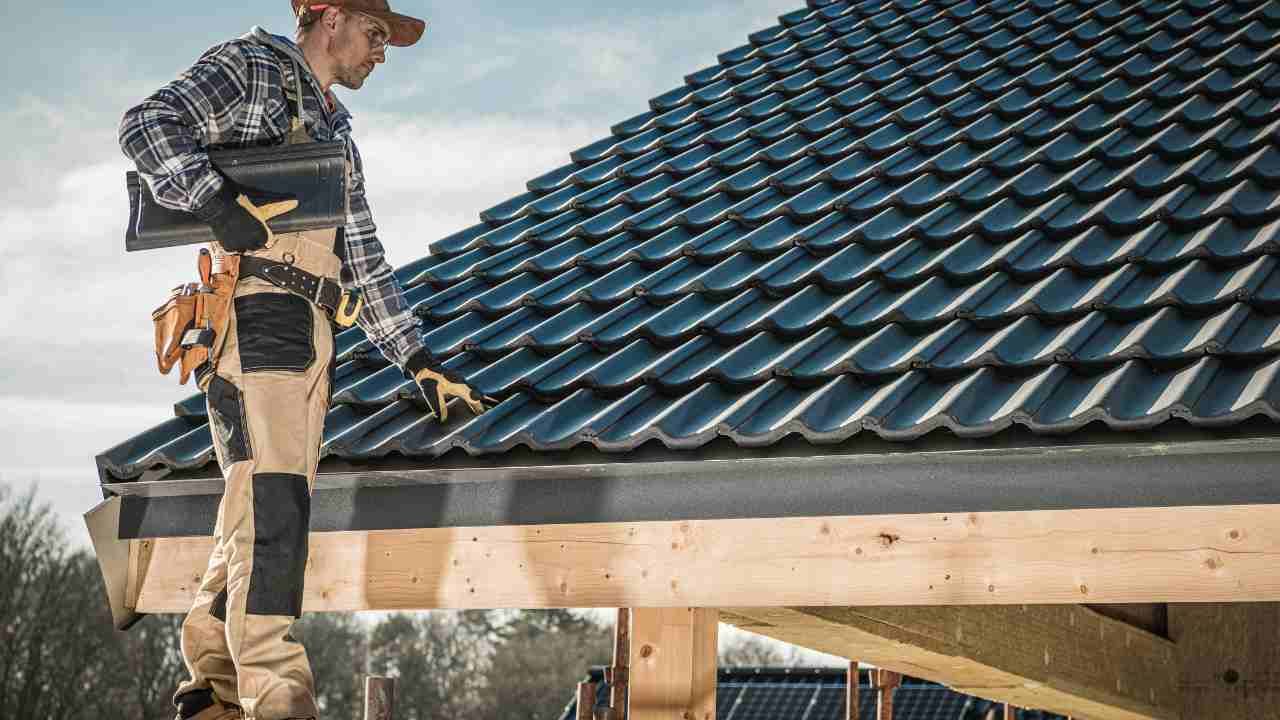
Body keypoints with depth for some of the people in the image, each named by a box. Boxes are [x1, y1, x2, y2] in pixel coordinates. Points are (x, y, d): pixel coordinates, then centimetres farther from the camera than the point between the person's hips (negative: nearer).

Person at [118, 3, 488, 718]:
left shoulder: (336, 132, 31)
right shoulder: (250, 66, 7)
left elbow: (366, 263, 29)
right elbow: (149, 126, -9)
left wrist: (419, 359, 22)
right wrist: (218, 203, -22)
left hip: (309, 335, 9)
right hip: (255, 314, -8)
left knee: (261, 509, 5)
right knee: (272, 499, -18)